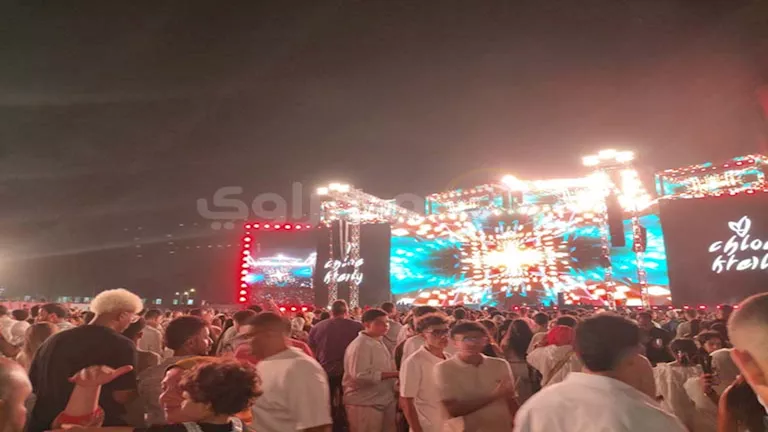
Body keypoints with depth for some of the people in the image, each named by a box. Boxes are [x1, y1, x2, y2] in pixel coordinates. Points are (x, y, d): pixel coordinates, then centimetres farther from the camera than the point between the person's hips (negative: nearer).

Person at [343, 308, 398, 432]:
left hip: (385, 401, 9)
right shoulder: (360, 345, -19)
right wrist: (393, 374, -25)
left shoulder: (379, 342, 11)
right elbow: (360, 376, -27)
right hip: (365, 404, -9)